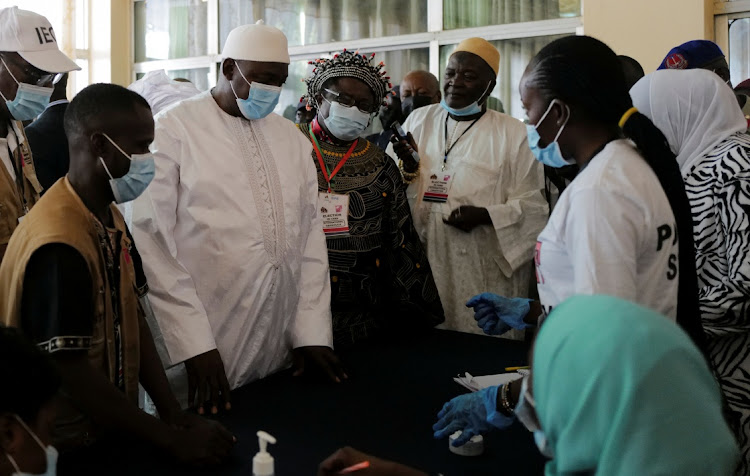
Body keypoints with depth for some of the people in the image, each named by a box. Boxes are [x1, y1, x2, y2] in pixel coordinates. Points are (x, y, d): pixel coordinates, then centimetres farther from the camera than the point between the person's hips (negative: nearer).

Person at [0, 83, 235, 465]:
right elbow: (70, 374, -25)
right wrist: (173, 440, -20)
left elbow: (132, 321, 3)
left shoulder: (110, 217, 2)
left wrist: (175, 414, -5)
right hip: (66, 447, -7)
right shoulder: (59, 246, -26)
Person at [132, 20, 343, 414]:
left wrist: (312, 332, 1)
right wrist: (194, 345, -16)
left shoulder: (292, 139, 10)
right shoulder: (173, 131, -6)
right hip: (202, 351, -4)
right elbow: (152, 243, -10)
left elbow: (310, 235, 8)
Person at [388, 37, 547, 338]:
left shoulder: (513, 135, 2)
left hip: (486, 273, -2)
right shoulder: (418, 121, 12)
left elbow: (531, 207, -2)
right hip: (425, 266, 3)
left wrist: (485, 216, -17)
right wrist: (407, 169, -8)